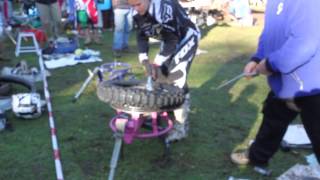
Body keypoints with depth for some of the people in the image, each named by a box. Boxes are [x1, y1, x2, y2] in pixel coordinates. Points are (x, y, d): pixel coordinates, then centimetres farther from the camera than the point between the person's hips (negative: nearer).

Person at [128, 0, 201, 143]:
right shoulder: (137, 13, -12)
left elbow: (172, 38, -32)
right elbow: (142, 35, -6)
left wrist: (157, 63, -34)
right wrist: (145, 61, -20)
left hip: (186, 38, -8)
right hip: (168, 39, 8)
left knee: (177, 78, -15)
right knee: (160, 74, 9)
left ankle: (181, 126, -7)